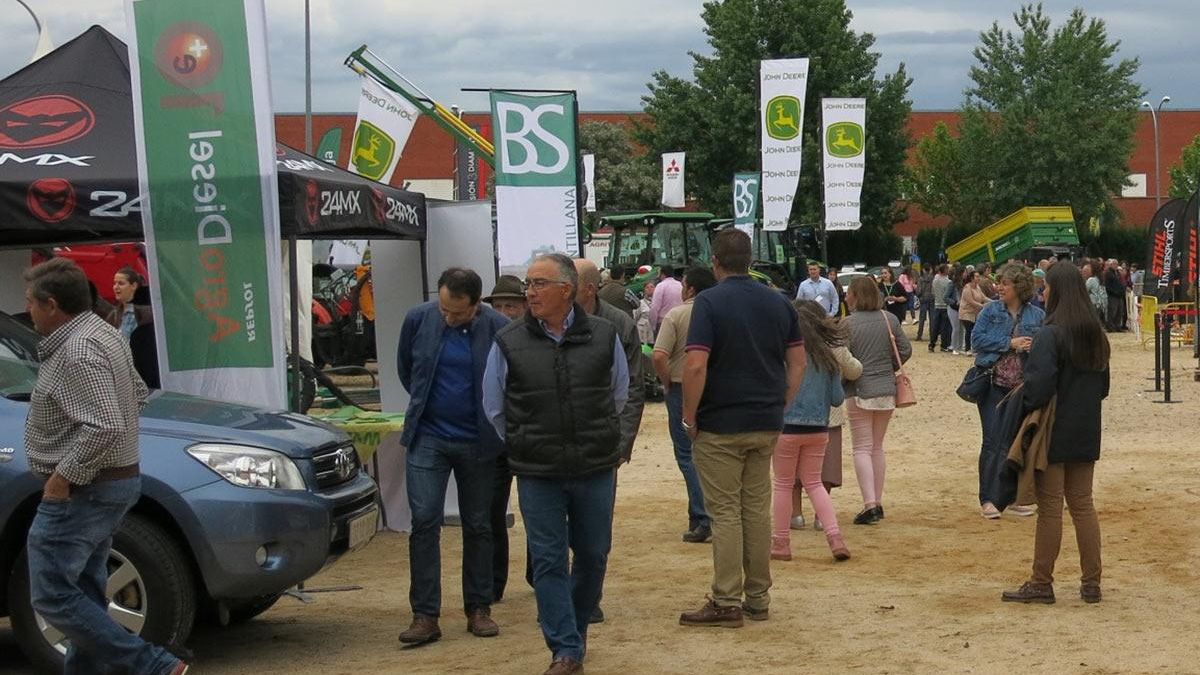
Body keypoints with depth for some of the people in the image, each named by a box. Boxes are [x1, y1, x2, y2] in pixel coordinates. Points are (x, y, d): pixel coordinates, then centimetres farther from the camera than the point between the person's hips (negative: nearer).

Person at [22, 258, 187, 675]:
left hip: (80, 491, -11)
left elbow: (105, 427, -31)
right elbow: (138, 395, 22)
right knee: (84, 592, 17)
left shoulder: (76, 351, -22)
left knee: (53, 597, -8)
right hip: (115, 482, 11)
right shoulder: (103, 334, 10)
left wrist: (63, 477, -21)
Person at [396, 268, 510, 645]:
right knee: (424, 522, -5)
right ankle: (425, 616, -2)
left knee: (478, 527, 9)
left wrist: (495, 424, 5)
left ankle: (479, 609, 19)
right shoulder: (418, 320, -6)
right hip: (427, 438, 1)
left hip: (477, 442, -1)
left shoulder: (498, 329, -14)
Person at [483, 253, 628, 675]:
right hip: (537, 475, -1)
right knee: (549, 561, -2)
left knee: (593, 555, 11)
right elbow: (494, 409, 10)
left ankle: (575, 630, 32)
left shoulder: (603, 336, 1)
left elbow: (619, 395, 17)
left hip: (596, 469, 1)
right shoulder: (509, 343, -2)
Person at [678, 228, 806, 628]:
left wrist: (689, 417, -9)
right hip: (766, 425, 6)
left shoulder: (710, 302, -12)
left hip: (720, 426, -5)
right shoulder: (778, 302, 7)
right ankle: (759, 598, 18)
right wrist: (780, 406, 15)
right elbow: (797, 361, 9)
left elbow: (696, 365, -20)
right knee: (758, 511, 13)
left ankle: (727, 602, 3)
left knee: (725, 513, 1)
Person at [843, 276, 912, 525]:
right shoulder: (890, 319, 2)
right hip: (887, 390, 5)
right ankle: (877, 503, 19)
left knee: (862, 449, 0)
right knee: (877, 447, 16)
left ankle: (869, 504, -12)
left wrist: (842, 383, 3)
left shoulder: (848, 324, -13)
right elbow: (905, 350, 4)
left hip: (860, 392, -5)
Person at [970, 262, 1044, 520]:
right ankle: (988, 499, 4)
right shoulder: (990, 311, 0)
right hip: (994, 385, -2)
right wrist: (1009, 343, -15)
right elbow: (976, 338, -9)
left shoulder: (1037, 316, 2)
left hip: (1023, 388, 2)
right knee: (993, 442, -3)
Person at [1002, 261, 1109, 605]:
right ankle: (1091, 583, 15)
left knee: (1049, 508, 0)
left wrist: (1024, 404, -6)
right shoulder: (1096, 334, 8)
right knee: (1083, 505, 13)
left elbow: (1039, 385, -23)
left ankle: (1041, 583, 8)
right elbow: (1103, 386, 16)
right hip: (1086, 434, 7)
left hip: (1054, 434, -7)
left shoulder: (1050, 334, -16)